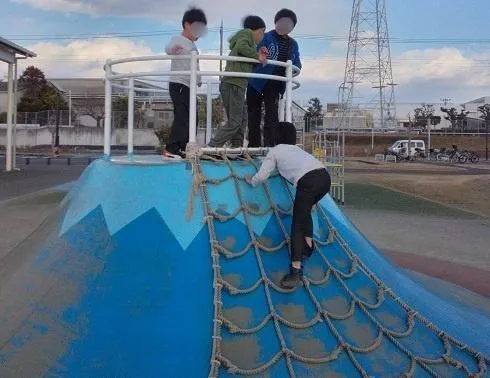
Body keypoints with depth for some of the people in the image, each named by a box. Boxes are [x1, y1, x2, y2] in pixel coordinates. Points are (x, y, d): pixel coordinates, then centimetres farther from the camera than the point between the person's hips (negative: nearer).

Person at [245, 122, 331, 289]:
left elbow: (261, 176, 12)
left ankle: (295, 270, -7)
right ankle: (308, 246, 37)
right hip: (325, 177, 7)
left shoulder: (274, 151, 19)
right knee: (305, 210, 31)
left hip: (308, 181, -6)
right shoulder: (296, 149, 35)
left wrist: (251, 181, 33)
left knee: (297, 225, -1)